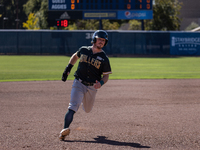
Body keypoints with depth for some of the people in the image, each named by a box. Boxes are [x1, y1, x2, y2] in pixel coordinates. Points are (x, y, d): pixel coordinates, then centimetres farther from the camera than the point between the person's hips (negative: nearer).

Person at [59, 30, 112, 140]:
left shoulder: (104, 58, -4)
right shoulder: (84, 50, 0)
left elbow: (106, 76, -2)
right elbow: (75, 56, 22)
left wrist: (101, 83, -24)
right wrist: (68, 69, 11)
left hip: (92, 87, 1)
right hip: (79, 83, -1)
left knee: (87, 110, 19)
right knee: (73, 107, -21)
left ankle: (83, 101, 55)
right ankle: (65, 129, -33)